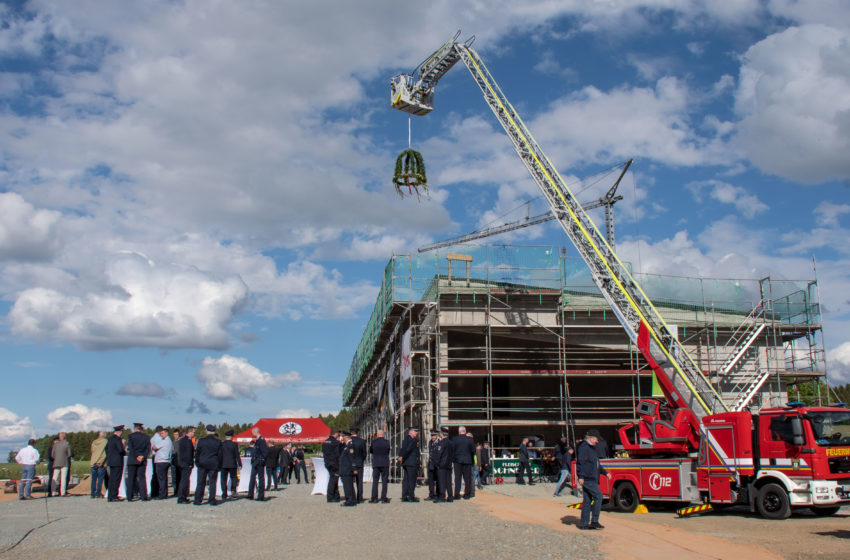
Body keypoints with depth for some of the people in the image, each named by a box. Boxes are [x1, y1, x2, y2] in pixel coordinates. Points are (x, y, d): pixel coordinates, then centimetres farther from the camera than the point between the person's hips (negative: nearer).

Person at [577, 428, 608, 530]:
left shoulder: (591, 448, 23)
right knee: (598, 496, -12)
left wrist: (605, 472, 29)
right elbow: (580, 462, -18)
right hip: (587, 478, -10)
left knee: (587, 500, 9)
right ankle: (594, 521, -9)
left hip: (592, 478, 10)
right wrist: (581, 476, -24)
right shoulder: (583, 446, -9)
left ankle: (584, 523, 11)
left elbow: (596, 464, 33)